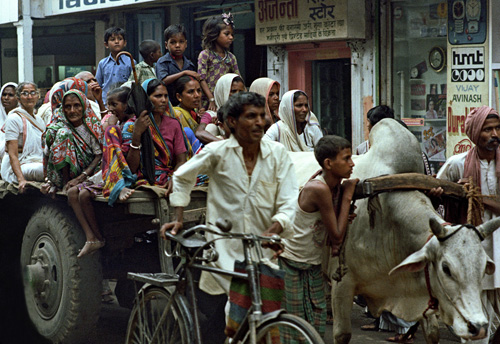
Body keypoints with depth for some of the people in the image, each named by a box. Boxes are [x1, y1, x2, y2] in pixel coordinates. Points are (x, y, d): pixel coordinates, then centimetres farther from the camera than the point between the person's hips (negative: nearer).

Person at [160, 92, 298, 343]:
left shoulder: (277, 153, -1)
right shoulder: (218, 152, -5)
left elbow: (289, 203, -3)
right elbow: (182, 177, 12)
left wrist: (273, 231, -20)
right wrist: (178, 219, 8)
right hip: (222, 254, -1)